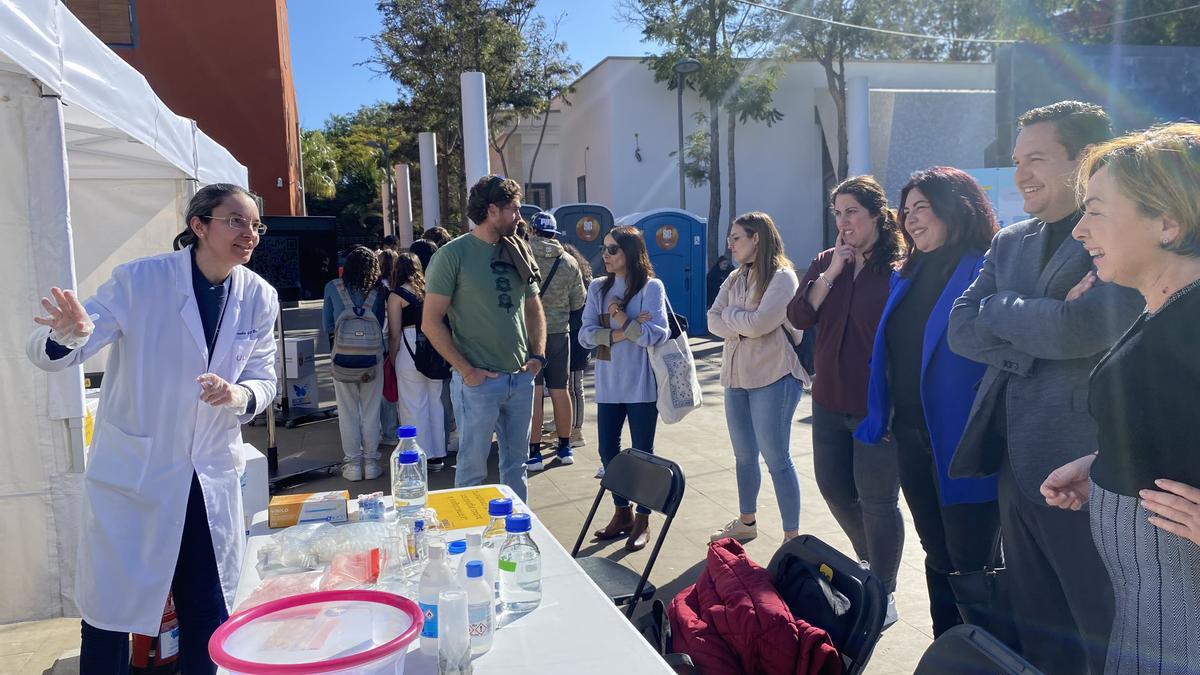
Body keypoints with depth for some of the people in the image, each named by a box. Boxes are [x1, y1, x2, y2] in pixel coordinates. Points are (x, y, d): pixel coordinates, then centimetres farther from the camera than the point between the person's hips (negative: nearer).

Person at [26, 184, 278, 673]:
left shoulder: (260, 298, -3)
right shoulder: (139, 280, -14)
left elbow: (264, 380, 3)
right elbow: (46, 353, -13)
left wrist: (239, 395, -20)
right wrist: (69, 335, -37)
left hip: (211, 478, 3)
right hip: (132, 473, -3)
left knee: (210, 620, 13)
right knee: (109, 614, 9)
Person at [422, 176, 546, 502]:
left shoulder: (518, 252, 8)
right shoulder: (452, 255, -10)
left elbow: (533, 307, 18)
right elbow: (431, 323, -12)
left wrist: (538, 355, 5)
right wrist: (466, 371, -14)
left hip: (521, 378, 6)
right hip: (478, 381, -6)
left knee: (516, 463, 17)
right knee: (473, 467, 4)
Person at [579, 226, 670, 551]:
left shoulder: (651, 287, -6)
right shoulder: (598, 288, 6)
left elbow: (658, 334, -16)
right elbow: (585, 335, -3)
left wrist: (622, 320, -12)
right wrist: (621, 332, -15)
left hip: (641, 386, -4)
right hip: (608, 386, 5)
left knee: (642, 453, 6)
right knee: (608, 451, 11)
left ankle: (642, 520, 21)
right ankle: (622, 512, 30)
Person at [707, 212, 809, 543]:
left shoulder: (782, 277, -11)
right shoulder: (735, 279, 11)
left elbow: (758, 323, -21)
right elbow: (713, 320, 3)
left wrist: (729, 313, -4)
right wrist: (741, 327, -14)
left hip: (773, 377, -7)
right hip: (736, 376, 7)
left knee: (776, 458, -3)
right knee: (744, 456, 18)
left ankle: (792, 537, 7)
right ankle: (746, 522, 34)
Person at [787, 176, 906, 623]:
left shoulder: (899, 267, -10)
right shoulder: (825, 263, 7)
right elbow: (799, 317, -3)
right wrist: (831, 272, -12)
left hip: (878, 405, -6)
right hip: (830, 401, 6)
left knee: (876, 498, 3)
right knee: (833, 486, 16)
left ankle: (883, 594, 21)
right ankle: (869, 559, 42)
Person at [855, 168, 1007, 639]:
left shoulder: (986, 272, -14)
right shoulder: (907, 277, 10)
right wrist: (883, 416, 12)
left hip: (961, 444, -7)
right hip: (911, 439, 8)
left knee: (974, 571, 3)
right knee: (938, 558, 20)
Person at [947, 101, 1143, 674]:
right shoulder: (1010, 242, 11)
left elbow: (1080, 328, -25)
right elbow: (960, 330, 2)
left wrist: (998, 307, -8)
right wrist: (1039, 338, -13)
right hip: (1016, 464, 7)